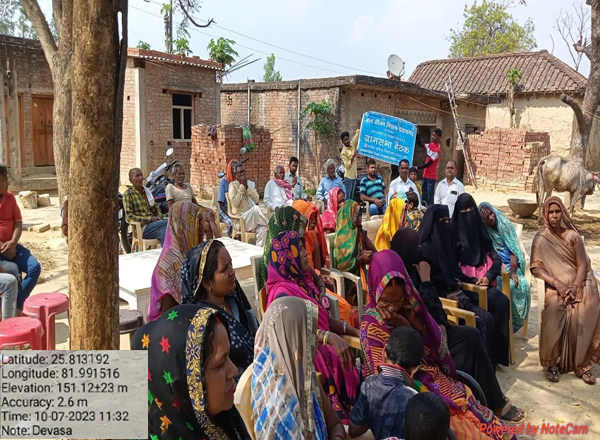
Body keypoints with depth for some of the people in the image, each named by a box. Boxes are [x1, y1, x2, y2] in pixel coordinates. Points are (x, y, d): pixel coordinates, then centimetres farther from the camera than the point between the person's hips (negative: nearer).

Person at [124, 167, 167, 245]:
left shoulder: (147, 191, 21)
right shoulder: (128, 194, 2)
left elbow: (156, 208, 27)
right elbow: (129, 217, -8)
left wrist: (159, 218, 4)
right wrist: (150, 219, -14)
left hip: (153, 223, 6)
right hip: (142, 228, -6)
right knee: (167, 223, -32)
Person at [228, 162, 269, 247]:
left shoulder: (251, 184, 13)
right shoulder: (233, 185, -1)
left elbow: (256, 200, -2)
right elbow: (235, 203, -15)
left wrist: (247, 186, -10)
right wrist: (242, 186, -12)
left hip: (253, 217, 4)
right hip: (240, 217, -4)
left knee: (263, 229, -28)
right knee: (255, 209, -34)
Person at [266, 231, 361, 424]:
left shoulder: (303, 281, 12)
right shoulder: (283, 293, -14)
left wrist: (355, 331, 4)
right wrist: (330, 337, -43)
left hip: (321, 346, 7)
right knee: (340, 365, -28)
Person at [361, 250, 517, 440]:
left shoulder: (409, 306, 0)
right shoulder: (371, 325, -15)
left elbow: (438, 347, -1)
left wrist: (414, 322, -19)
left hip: (434, 379, 6)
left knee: (482, 420, -9)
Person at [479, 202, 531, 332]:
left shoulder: (505, 225, 6)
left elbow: (513, 249, 0)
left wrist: (513, 269, -14)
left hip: (510, 265, 3)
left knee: (523, 284, -25)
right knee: (509, 285, -31)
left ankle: (517, 321, -9)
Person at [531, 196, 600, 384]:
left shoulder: (573, 236, 5)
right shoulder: (540, 239, 5)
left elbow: (583, 264, 1)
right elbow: (536, 267, -2)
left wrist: (575, 286, -15)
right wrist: (557, 283, -15)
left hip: (578, 284, 1)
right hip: (556, 287, -1)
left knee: (584, 315, -25)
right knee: (553, 312, -28)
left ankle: (582, 364, -9)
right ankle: (552, 363, -13)